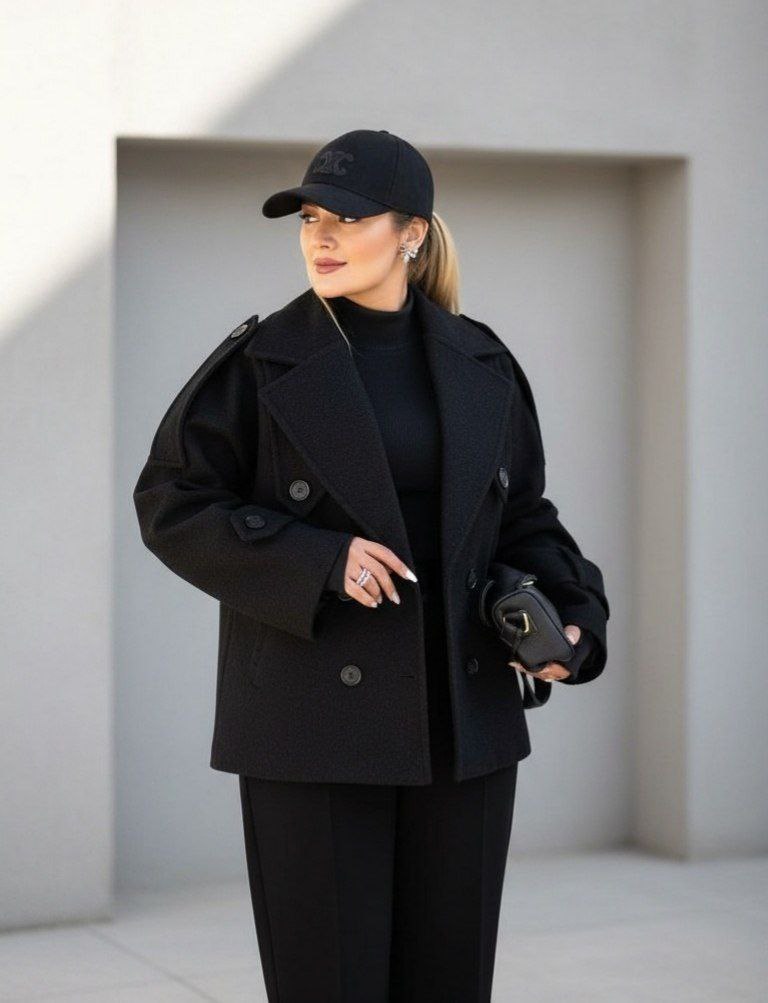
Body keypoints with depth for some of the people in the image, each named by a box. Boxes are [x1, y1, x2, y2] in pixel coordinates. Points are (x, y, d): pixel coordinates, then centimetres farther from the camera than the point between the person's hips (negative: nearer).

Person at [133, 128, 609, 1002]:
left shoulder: (479, 367, 5)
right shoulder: (263, 363, -4)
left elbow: (519, 516, 14)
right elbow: (171, 504, -4)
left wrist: (571, 622, -4)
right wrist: (318, 560, -16)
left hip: (462, 712, 3)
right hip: (314, 720, -3)